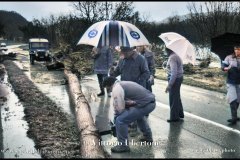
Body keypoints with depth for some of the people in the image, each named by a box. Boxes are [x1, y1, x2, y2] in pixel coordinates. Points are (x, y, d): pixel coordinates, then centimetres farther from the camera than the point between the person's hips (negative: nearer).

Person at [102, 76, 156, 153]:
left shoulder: (116, 89, -6)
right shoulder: (124, 83, 23)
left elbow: (119, 108, -2)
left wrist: (115, 119, 12)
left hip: (145, 105, -10)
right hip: (152, 102, 10)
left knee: (120, 120, -9)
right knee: (138, 114, 40)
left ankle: (123, 145, 4)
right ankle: (148, 136, 47)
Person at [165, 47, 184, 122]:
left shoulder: (172, 58, -21)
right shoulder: (176, 56, 10)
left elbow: (174, 73, -28)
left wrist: (169, 85, -27)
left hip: (175, 79, -10)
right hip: (179, 78, 10)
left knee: (173, 99, 1)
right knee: (177, 97, 23)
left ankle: (174, 117, 12)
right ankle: (180, 113, 37)